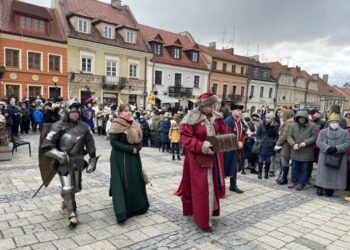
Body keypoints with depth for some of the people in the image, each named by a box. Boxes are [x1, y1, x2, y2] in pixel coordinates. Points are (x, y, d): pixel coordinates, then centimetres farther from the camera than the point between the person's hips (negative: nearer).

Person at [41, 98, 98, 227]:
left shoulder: (84, 127, 0)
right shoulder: (59, 126, -9)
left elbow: (90, 144, 7)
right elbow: (46, 145, -11)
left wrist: (92, 161, 4)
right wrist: (58, 155, -24)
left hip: (78, 161, 4)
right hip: (64, 162, -3)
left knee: (76, 188, 15)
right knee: (67, 188, -12)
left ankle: (67, 202, 48)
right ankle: (72, 214, 7)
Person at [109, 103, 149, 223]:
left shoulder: (134, 124, 9)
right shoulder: (116, 125, -11)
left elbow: (140, 139, 12)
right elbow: (114, 142, -18)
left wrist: (137, 148, -10)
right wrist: (130, 149, -19)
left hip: (134, 157, 7)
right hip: (120, 158, -7)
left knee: (136, 180, 14)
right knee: (122, 183, -6)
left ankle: (137, 206, 32)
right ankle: (122, 212, 0)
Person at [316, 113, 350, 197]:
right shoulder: (323, 132, 10)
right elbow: (319, 142, 0)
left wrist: (336, 148, -16)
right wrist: (327, 148, -17)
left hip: (339, 158, 0)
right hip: (325, 157, 0)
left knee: (335, 174, 0)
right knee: (323, 173, 1)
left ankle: (330, 190, 8)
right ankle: (320, 188, 10)